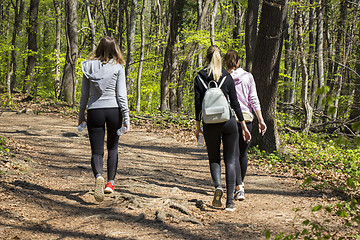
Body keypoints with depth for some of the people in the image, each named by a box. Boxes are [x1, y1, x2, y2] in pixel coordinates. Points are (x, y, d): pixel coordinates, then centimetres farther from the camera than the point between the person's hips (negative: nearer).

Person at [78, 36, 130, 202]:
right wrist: (126, 118, -3)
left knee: (97, 151, 1)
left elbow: (84, 94, 7)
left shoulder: (88, 66, 3)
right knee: (112, 148, 19)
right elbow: (121, 95, -6)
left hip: (94, 111, 1)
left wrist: (81, 116, 16)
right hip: (114, 110, 0)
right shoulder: (118, 67, -3)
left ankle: (98, 176, -27)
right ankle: (110, 182, 16)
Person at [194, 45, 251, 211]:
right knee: (230, 160, 6)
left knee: (214, 158, 15)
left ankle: (217, 186, -14)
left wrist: (198, 127, 7)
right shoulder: (227, 77, 1)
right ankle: (230, 201, 0)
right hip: (229, 122, 0)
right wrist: (244, 126, 7)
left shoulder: (199, 78, 0)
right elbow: (235, 103, 2)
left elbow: (198, 104, -1)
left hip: (210, 124, 0)